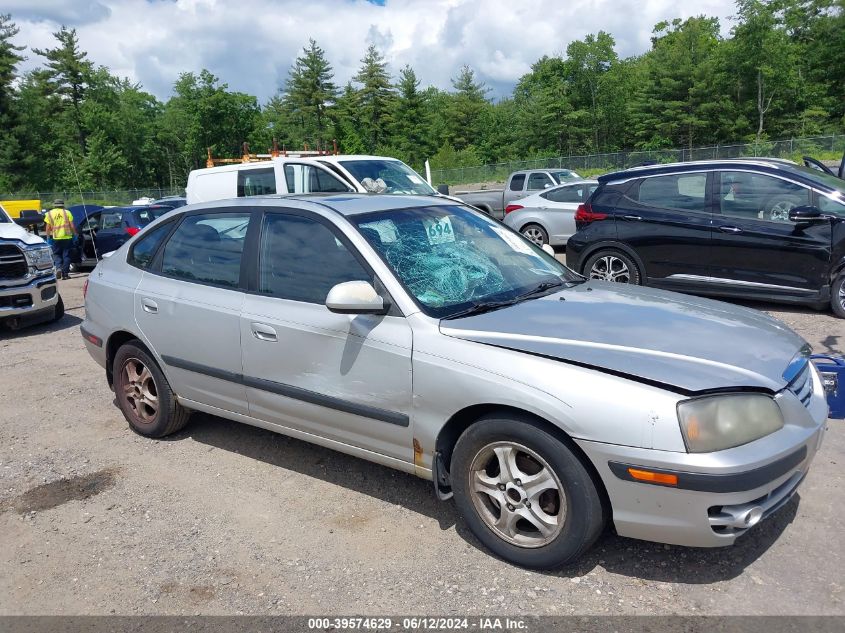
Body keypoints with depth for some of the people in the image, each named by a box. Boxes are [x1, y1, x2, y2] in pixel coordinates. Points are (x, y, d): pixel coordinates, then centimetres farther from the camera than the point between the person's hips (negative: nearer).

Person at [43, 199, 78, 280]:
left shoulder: (49, 214, 5)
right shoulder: (67, 212, 2)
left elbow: (48, 228, 3)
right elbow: (72, 225, -2)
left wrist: (48, 238, 8)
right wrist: (74, 235, 7)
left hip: (56, 238, 1)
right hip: (67, 237, 0)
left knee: (56, 254, 14)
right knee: (66, 255, 6)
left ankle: (59, 268, -9)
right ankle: (65, 273, 5)